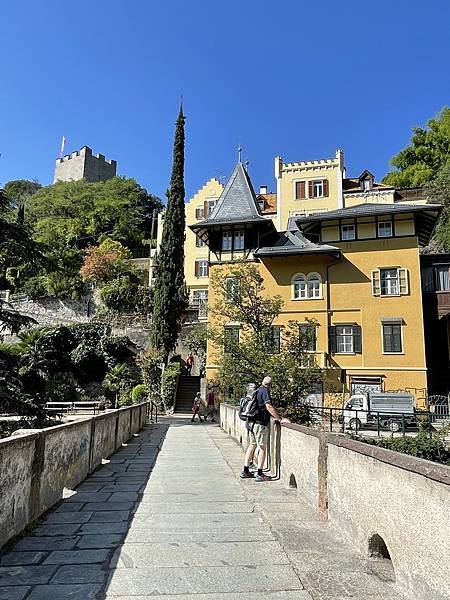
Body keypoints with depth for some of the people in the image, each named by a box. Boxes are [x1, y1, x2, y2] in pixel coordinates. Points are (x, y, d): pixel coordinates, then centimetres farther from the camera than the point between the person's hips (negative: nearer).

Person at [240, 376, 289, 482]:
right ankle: (259, 474, 3)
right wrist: (280, 419, -21)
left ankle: (245, 471, 21)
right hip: (260, 423, -8)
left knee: (252, 445, 16)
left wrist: (274, 417, 27)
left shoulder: (257, 390, 14)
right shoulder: (265, 391, -12)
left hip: (251, 422, 8)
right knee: (262, 448, 0)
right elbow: (269, 407, -22)